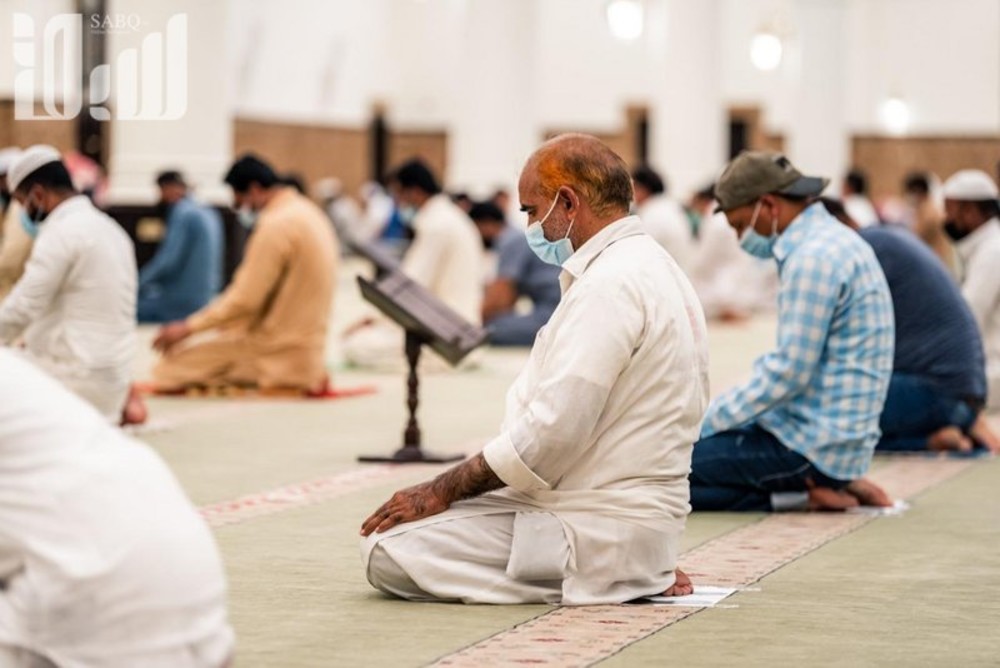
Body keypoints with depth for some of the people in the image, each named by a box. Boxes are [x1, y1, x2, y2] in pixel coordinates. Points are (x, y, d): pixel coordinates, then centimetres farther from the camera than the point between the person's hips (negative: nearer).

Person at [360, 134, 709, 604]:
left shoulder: (609, 285, -18)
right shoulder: (652, 269, 15)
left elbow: (552, 431, -22)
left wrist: (441, 491, -12)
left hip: (600, 529, -11)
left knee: (387, 551, -15)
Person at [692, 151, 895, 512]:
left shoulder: (813, 258, -17)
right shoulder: (835, 240, 15)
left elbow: (788, 372, -20)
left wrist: (707, 423, -11)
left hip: (814, 447, -10)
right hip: (836, 439, 10)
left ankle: (802, 495, -10)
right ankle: (825, 485, 8)